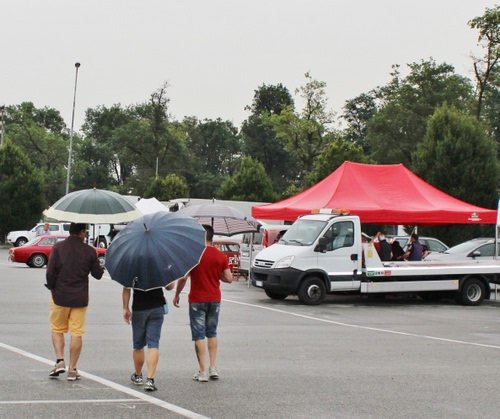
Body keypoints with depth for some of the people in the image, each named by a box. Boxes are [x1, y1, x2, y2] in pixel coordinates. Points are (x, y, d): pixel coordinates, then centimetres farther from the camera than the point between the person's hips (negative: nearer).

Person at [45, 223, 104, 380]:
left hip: (60, 296, 0)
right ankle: (72, 369, 7)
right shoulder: (89, 251, -4)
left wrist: (52, 287, 5)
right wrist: (101, 267, 25)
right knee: (76, 333, 5)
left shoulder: (58, 247, -6)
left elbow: (50, 271, -10)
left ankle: (60, 361, 1)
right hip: (80, 298, 0)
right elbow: (97, 274, 4)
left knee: (57, 329, 16)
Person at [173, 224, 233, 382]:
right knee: (212, 333, 17)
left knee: (199, 335, 1)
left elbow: (183, 278, -13)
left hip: (197, 300, -4)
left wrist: (177, 294, 1)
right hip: (215, 299, 4)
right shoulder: (221, 256, 0)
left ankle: (202, 371, -1)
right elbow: (229, 279, -1)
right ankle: (213, 368, 13)